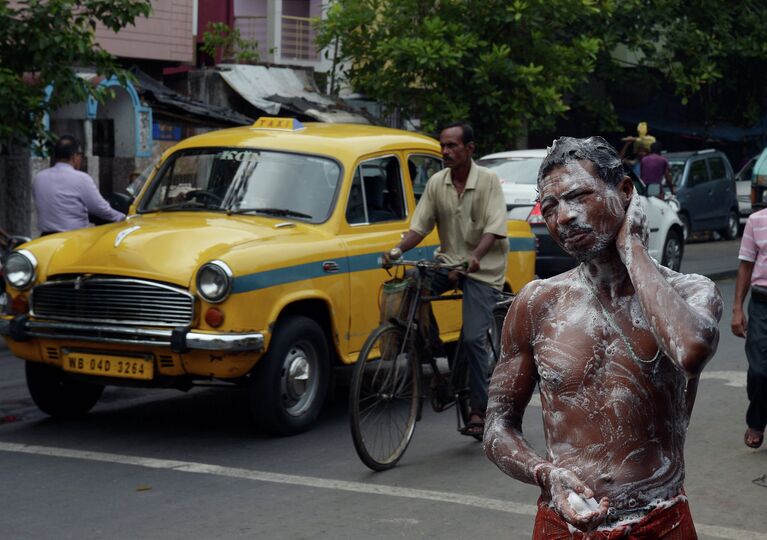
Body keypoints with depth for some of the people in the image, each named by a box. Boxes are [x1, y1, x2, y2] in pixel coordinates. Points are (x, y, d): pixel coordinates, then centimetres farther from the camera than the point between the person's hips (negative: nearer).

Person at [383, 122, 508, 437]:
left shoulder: (488, 180, -9)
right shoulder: (436, 183, 2)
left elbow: (495, 228, -19)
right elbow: (420, 226, 1)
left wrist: (475, 256, -36)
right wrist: (398, 250, -17)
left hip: (483, 268, -4)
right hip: (449, 260, 5)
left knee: (473, 338, -13)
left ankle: (478, 411, -2)